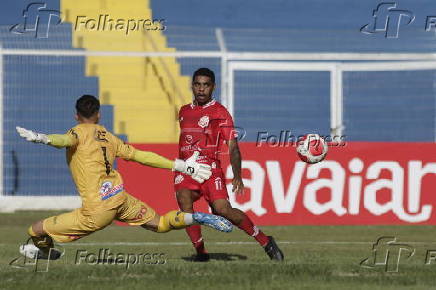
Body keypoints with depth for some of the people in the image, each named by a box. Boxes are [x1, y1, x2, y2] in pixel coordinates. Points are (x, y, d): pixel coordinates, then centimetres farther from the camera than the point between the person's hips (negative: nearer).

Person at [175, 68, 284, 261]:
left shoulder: (220, 112, 2)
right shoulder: (184, 112, 18)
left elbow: (233, 147, -3)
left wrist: (237, 176, -15)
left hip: (210, 168, -4)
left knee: (223, 209, -20)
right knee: (184, 202, -24)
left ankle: (265, 242, -5)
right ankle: (200, 252, -18)